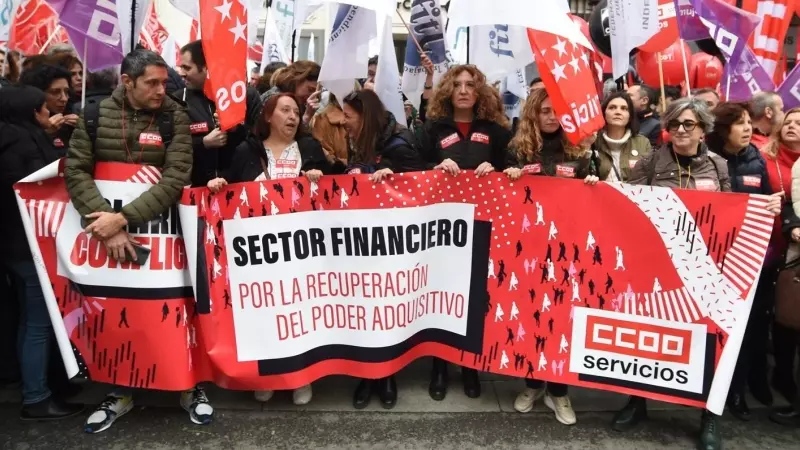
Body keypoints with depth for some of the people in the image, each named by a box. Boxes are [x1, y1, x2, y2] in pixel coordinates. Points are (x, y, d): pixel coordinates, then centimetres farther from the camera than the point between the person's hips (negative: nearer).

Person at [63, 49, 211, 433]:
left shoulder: (175, 117, -7)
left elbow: (176, 178, -16)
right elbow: (75, 172, -6)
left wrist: (124, 216, -22)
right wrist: (108, 222, -19)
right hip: (107, 229, 2)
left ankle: (189, 387, 23)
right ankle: (121, 391, 29)